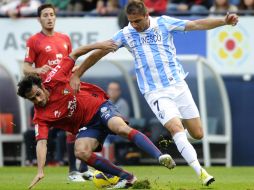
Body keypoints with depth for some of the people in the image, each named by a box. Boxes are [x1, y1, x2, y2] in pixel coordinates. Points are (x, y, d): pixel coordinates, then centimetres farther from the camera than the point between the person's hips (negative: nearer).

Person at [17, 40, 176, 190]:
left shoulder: (54, 80, -12)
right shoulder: (41, 117, -12)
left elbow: (74, 55, 0)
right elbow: (41, 142, -21)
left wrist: (98, 45, -10)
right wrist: (40, 171, -33)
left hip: (99, 107, -2)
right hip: (86, 127, 2)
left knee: (122, 128, -31)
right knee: (81, 152, -27)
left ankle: (160, 157, -39)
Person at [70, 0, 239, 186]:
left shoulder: (164, 23, -3)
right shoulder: (125, 34, -3)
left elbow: (197, 24, -6)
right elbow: (99, 53, 4)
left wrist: (224, 21, -17)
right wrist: (76, 75, 3)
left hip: (178, 85, 2)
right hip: (156, 93, -2)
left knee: (197, 134, 2)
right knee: (176, 128, -23)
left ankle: (180, 137, 36)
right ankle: (200, 172, -23)